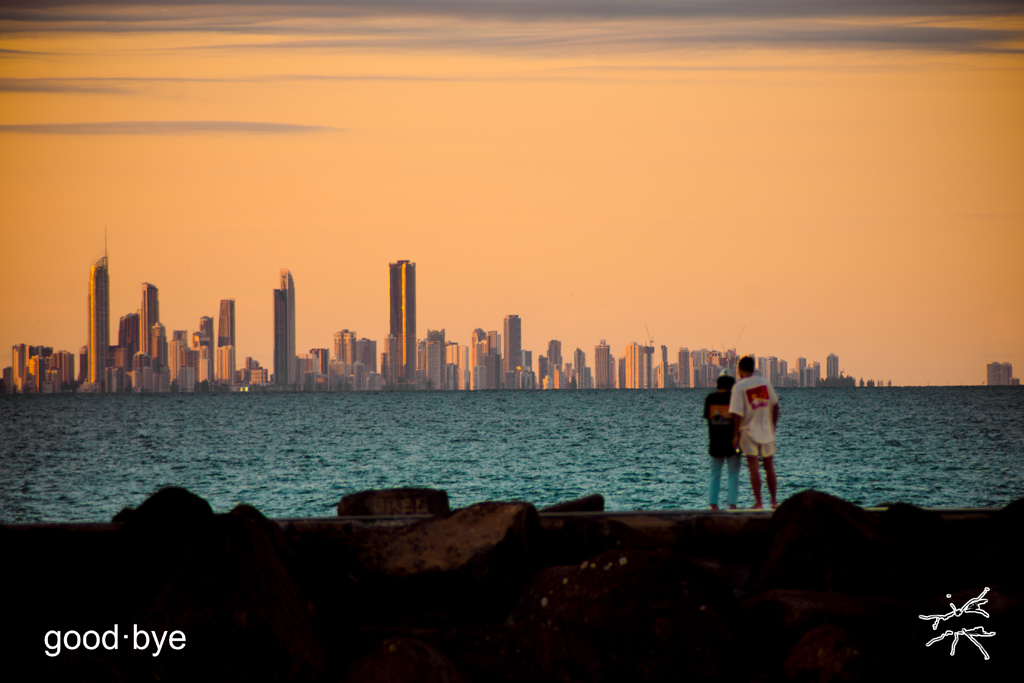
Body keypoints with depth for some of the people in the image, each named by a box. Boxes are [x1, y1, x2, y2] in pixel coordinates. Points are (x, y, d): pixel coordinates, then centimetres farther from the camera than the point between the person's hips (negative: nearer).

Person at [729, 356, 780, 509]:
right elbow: (775, 405, 7)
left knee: (753, 467, -3)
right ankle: (774, 501, 16)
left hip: (749, 431, -4)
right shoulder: (765, 383, 3)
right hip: (767, 430, 4)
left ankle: (758, 502, -6)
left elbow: (738, 414, -15)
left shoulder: (739, 387, -11)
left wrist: (735, 435, -8)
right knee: (769, 466, 13)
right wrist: (773, 426, 16)